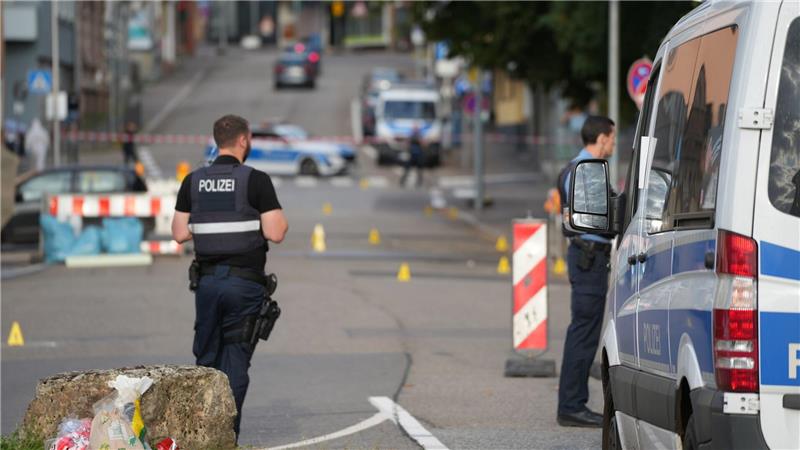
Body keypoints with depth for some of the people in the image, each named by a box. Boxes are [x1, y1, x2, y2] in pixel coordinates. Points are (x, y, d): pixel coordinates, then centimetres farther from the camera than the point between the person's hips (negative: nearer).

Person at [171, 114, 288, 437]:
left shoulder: (193, 182, 4)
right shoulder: (256, 180, -9)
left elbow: (180, 233, 4)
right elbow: (275, 233, -13)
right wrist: (281, 218, 9)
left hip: (207, 280, 4)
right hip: (245, 283, -4)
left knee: (206, 358, 14)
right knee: (236, 361, 1)